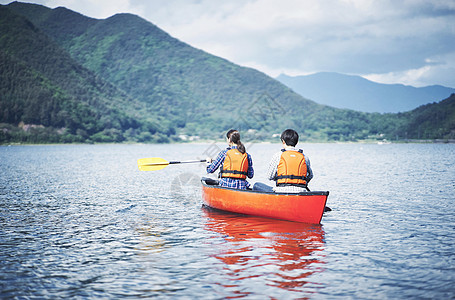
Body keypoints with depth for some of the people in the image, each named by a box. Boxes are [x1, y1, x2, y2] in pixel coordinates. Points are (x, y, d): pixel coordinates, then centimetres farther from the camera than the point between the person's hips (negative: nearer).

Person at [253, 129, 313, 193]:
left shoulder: (278, 156, -2)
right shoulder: (304, 157, 7)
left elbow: (270, 177, 3)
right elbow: (310, 176, 20)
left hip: (282, 192, -3)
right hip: (301, 193, 3)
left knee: (256, 186, 13)